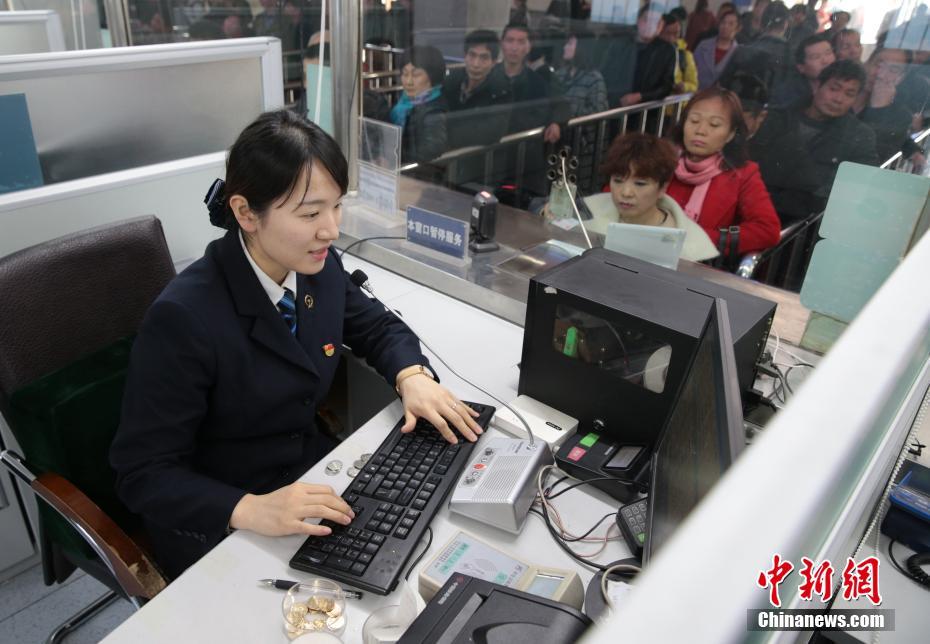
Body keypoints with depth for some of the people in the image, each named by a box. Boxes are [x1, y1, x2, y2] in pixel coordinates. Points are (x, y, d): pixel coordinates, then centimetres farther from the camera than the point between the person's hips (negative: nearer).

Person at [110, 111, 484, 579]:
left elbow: (377, 327, 10)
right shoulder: (184, 318, -26)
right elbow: (144, 474, -20)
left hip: (312, 477, 6)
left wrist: (413, 377, -11)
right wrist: (250, 510, -35)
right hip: (216, 524, -5)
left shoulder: (319, 267, -8)